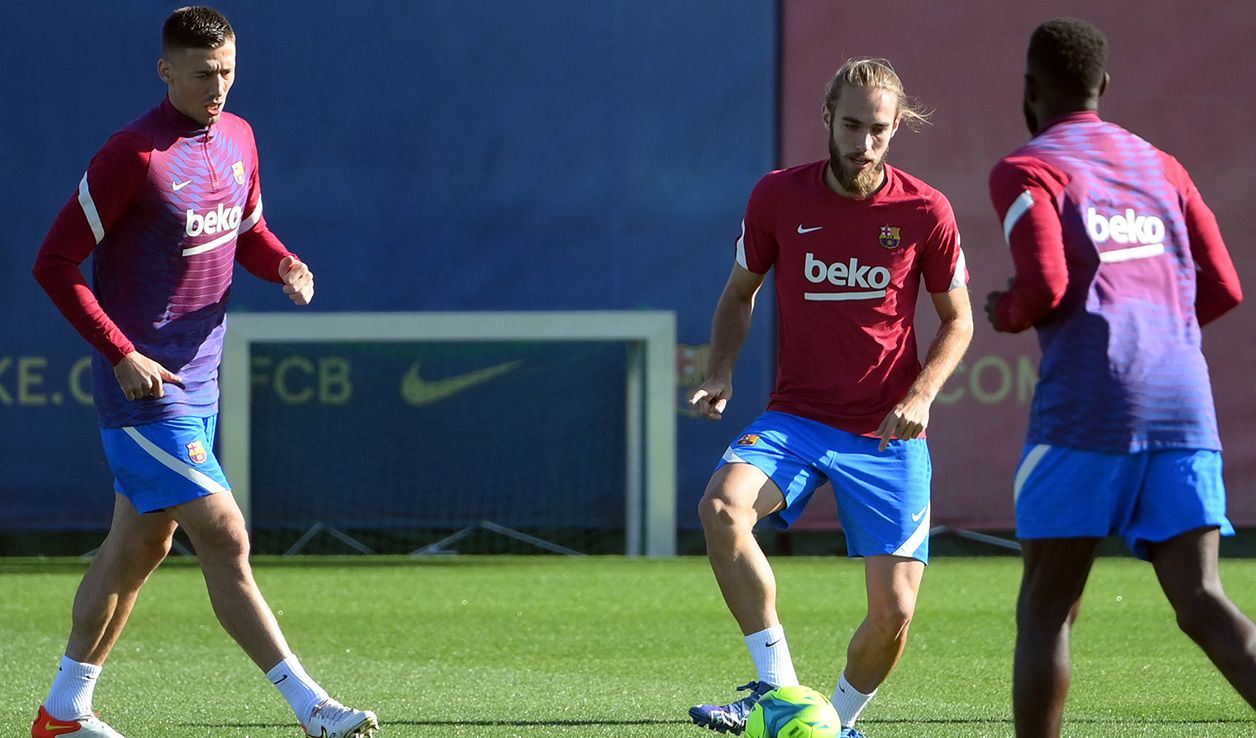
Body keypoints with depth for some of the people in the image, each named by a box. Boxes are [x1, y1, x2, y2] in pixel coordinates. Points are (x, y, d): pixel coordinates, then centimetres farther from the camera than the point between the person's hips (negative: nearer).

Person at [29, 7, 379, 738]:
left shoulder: (237, 138, 7)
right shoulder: (133, 156, -17)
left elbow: (248, 232, 23)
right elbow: (55, 264, -14)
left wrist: (284, 264, -1)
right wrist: (122, 355, -20)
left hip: (198, 382, 8)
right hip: (144, 385, -8)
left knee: (139, 546, 14)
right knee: (225, 539, -12)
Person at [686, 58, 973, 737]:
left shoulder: (924, 211, -4)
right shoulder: (778, 197, -2)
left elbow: (956, 322, 7)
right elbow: (740, 293, 14)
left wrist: (920, 396, -10)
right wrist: (721, 373, -3)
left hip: (888, 433, 0)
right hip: (796, 419, 0)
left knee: (894, 611, -8)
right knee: (721, 507, -31)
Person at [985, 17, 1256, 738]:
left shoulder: (1026, 171, 4)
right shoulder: (1162, 167, 21)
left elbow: (1045, 286, -10)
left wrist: (1005, 313, 11)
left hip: (1085, 407, -4)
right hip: (1185, 402, 4)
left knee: (1046, 611, 5)